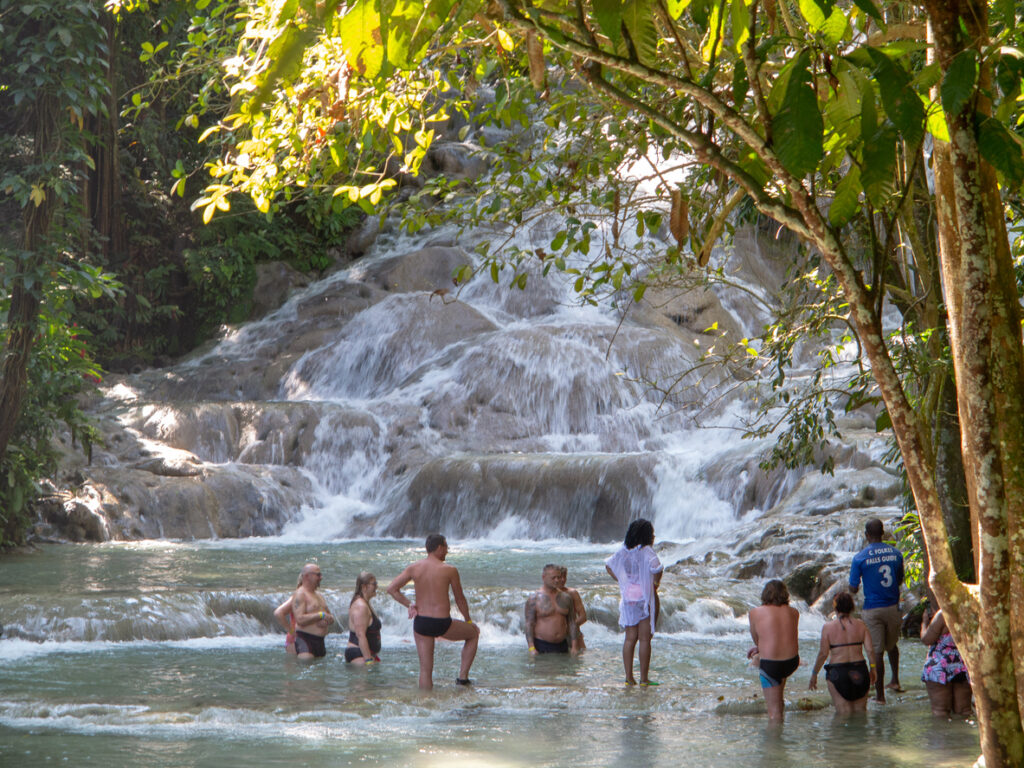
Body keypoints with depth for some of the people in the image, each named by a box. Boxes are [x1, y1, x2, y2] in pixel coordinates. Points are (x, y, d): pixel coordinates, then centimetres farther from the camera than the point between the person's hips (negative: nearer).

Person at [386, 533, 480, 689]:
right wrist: (469, 621, 18)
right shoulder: (450, 570, -7)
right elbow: (460, 600, 3)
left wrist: (409, 604, 5)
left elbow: (391, 589, -1)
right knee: (474, 633, 24)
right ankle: (463, 676, 20)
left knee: (425, 669, 12)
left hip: (421, 623, 3)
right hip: (442, 624, -3)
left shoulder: (414, 568, 1)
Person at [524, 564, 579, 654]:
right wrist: (531, 648, -16)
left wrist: (574, 646, 4)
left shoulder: (566, 598, 10)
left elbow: (572, 622, 12)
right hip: (541, 646, -4)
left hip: (562, 646, 4)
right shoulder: (534, 599, -3)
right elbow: (529, 624, -7)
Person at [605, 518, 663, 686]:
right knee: (644, 639, 1)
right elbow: (656, 567, -28)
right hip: (644, 596, -6)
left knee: (630, 638, 9)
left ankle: (629, 677, 8)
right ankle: (644, 678, 2)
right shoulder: (646, 551, -13)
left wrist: (622, 581, 12)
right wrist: (656, 582, -9)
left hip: (627, 596, 6)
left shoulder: (624, 551, 6)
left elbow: (609, 565, 12)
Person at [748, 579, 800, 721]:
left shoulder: (755, 612, -4)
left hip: (770, 665, -4)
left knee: (774, 712, 3)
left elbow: (755, 638, 8)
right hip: (792, 663, 4)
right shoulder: (794, 612, 5)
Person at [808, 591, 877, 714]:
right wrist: (872, 669, 14)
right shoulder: (860, 624, 3)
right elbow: (870, 649, 0)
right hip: (860, 671, 3)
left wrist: (814, 673, 1)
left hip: (837, 672, -3)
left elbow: (823, 653, -8)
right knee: (860, 711, 14)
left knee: (844, 713, -1)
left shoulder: (828, 627, -6)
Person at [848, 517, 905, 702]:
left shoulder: (860, 558, -12)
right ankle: (895, 681, 31)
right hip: (893, 607, 4)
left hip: (872, 609, -4)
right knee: (892, 645, 27)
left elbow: (853, 589, -7)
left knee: (877, 651, 1)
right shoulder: (896, 553, -1)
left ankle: (880, 694, 5)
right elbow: (900, 581, 12)